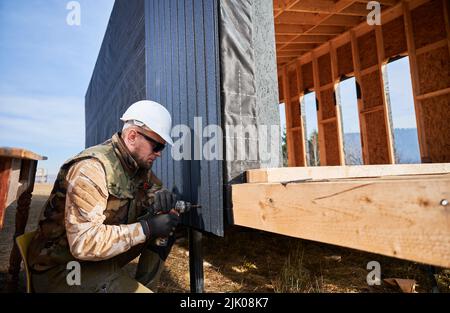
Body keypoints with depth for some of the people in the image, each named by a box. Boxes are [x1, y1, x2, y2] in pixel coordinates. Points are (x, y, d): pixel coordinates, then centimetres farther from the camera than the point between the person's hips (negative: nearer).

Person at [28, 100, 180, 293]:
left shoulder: (139, 164, -2)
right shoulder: (91, 168, -25)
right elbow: (84, 243, -30)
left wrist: (161, 199, -12)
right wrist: (147, 228, -27)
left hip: (103, 252, 8)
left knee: (164, 227, -6)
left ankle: (145, 286, 7)